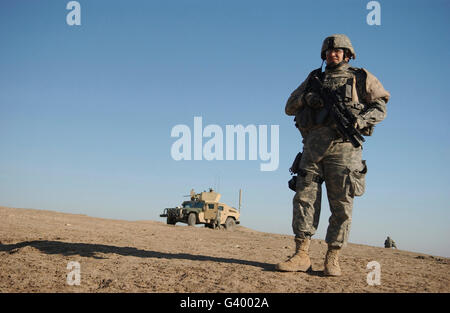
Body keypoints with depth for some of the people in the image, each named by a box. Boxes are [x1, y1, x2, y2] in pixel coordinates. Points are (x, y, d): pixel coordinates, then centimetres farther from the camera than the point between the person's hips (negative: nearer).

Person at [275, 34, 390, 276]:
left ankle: (332, 259, 3)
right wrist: (306, 97, 0)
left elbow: (381, 106, 9)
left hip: (343, 145, -3)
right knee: (304, 197, -6)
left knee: (341, 204, -4)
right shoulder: (314, 79, 22)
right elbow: (289, 108, 21)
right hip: (313, 145, 3)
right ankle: (301, 256, -3)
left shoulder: (360, 78, 14)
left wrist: (359, 121, -10)